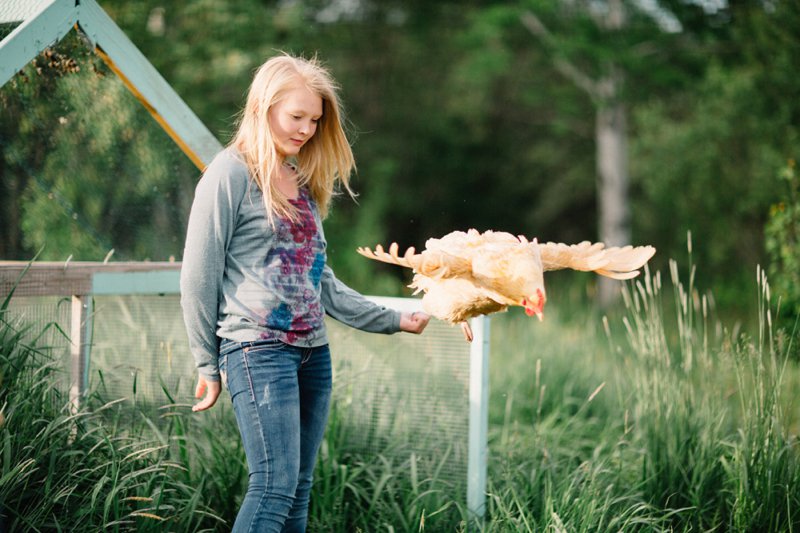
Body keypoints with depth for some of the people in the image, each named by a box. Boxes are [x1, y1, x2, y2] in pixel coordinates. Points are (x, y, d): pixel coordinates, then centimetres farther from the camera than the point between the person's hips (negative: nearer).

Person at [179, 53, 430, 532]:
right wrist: (209, 365, -3)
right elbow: (199, 277, -6)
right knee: (275, 485, -14)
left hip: (313, 350, 8)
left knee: (299, 489, 6)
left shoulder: (304, 182, 17)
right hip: (258, 348, -7)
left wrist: (393, 320, 18)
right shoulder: (232, 173, -5)